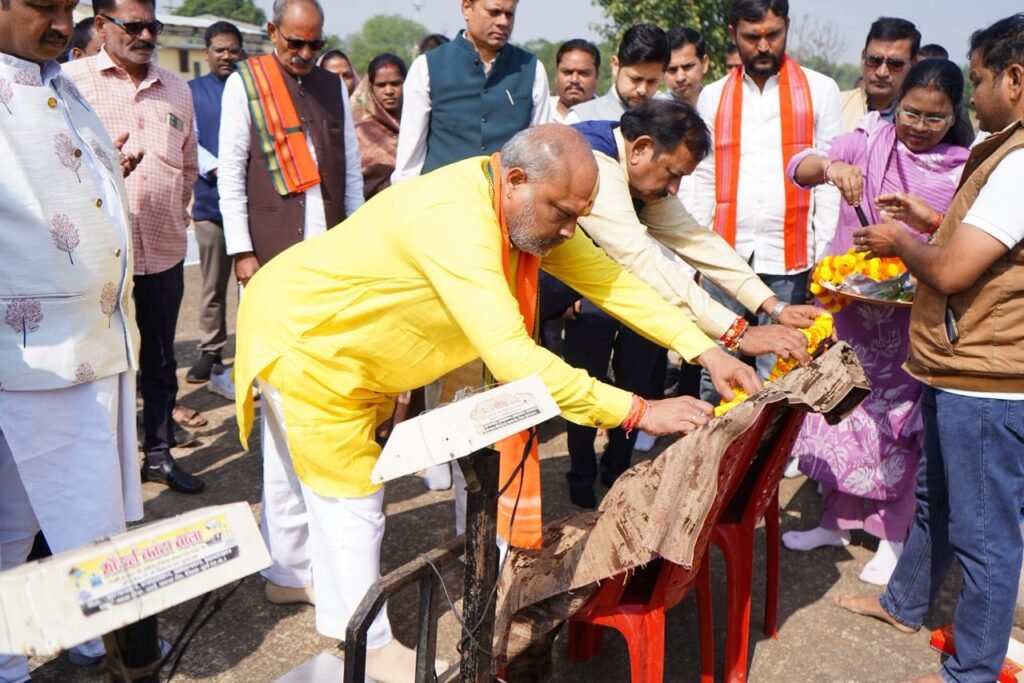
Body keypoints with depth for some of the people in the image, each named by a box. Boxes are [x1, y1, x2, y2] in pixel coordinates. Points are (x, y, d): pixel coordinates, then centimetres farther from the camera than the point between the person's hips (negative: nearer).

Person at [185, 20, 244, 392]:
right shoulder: (192, 90, 10)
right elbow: (189, 141, 2)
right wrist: (216, 169, -16)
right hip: (211, 198, 1)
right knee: (213, 284, 7)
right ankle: (210, 352, 17)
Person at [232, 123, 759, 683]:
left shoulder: (527, 206, -11)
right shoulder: (456, 219, -39)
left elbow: (604, 276, -10)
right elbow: (511, 357, -45)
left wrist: (703, 349, -18)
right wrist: (640, 412, -41)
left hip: (331, 336, 9)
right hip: (299, 336, -8)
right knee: (348, 490, -1)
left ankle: (291, 570, 48)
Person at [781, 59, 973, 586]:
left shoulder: (964, 167, -1)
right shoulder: (869, 140, 1)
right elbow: (799, 166, -13)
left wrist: (926, 220, -19)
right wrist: (831, 167, -34)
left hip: (913, 317, -1)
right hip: (849, 302, 2)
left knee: (901, 421, 6)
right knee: (842, 408, 11)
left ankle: (893, 535, 23)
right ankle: (837, 519, 29)